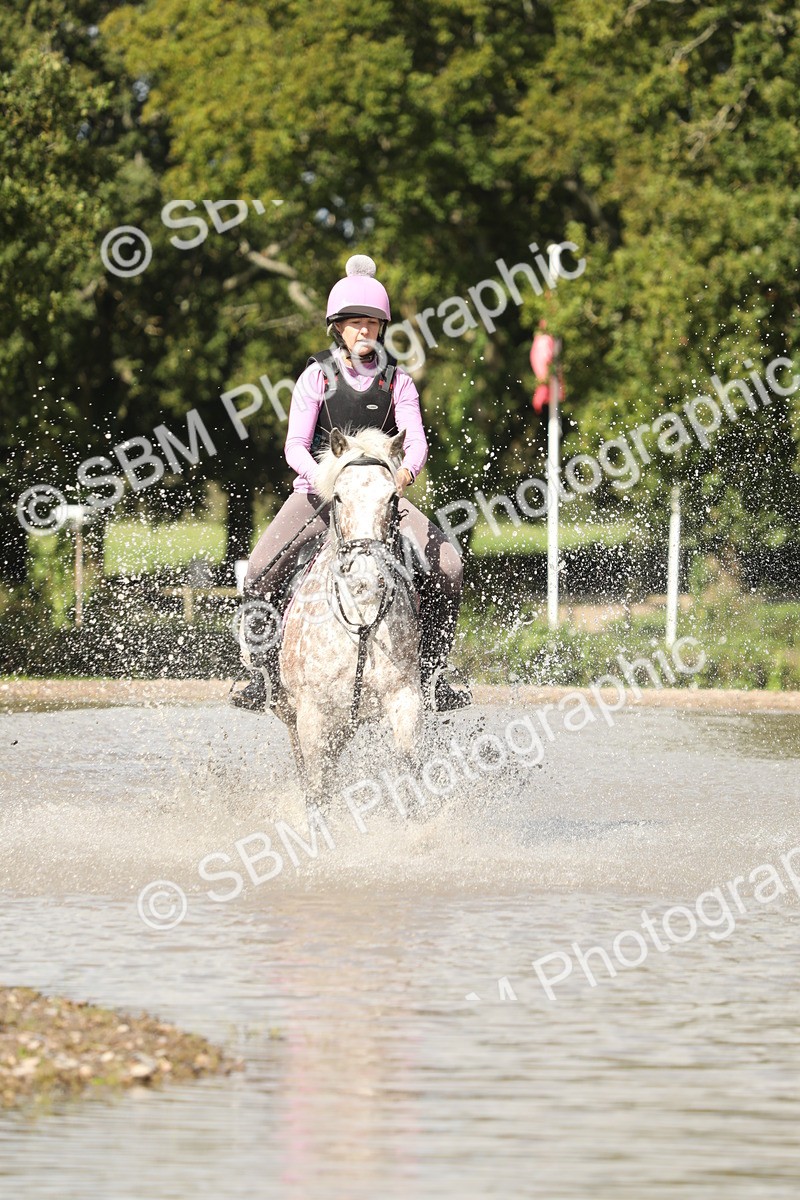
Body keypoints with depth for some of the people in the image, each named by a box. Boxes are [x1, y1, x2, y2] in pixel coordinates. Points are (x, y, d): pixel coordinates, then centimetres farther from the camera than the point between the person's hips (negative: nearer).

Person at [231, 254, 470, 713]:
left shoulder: (397, 381, 2)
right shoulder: (318, 377, -1)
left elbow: (416, 439, -9)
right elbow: (296, 444, -7)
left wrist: (407, 469, -34)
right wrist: (320, 475, -30)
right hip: (320, 491, -1)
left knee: (447, 568, -20)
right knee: (262, 571, -24)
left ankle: (431, 672, -6)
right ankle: (267, 672, -7)